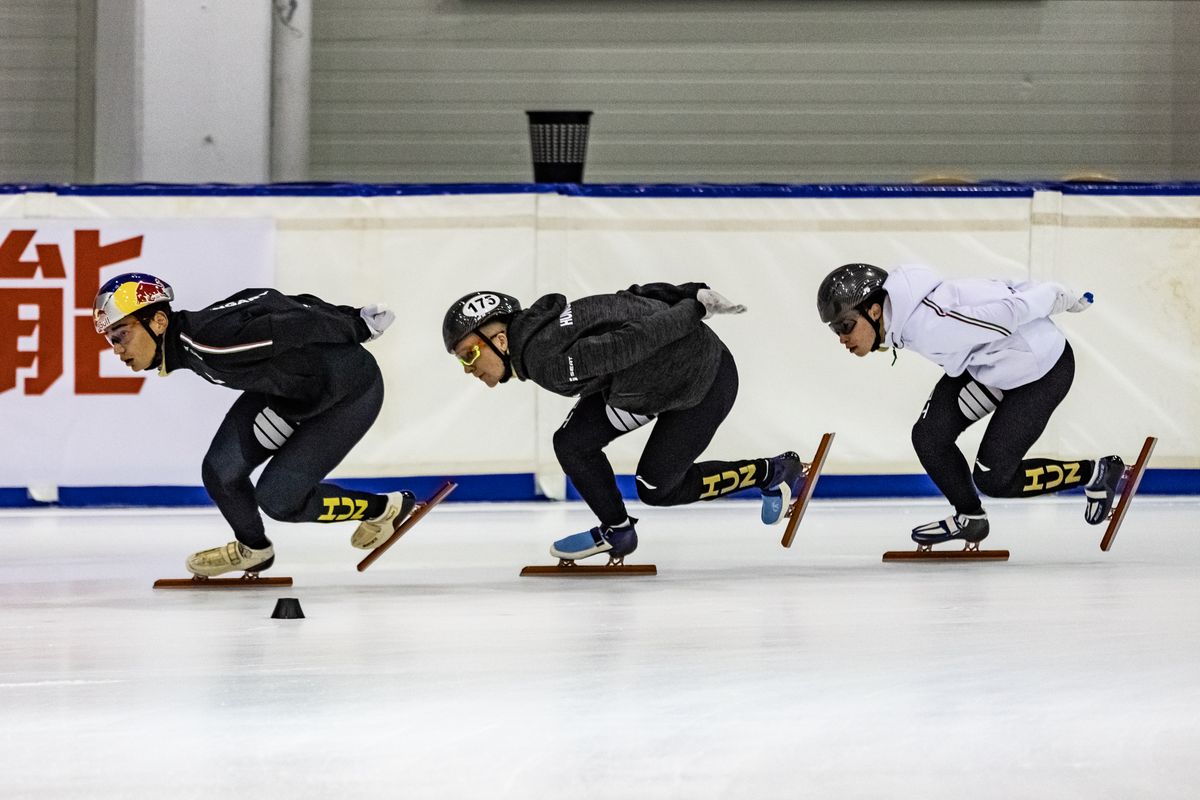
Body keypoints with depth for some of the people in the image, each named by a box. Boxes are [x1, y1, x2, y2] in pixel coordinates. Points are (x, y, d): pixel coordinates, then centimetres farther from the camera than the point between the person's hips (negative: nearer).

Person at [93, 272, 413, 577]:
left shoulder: (207, 339, -34)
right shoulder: (186, 345, -5)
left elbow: (297, 324, -29)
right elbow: (274, 304, 2)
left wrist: (358, 327, -15)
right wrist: (353, 317, 5)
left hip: (351, 392, -8)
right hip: (289, 387, 8)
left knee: (277, 498, -8)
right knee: (221, 472, -4)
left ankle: (382, 509, 15)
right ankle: (252, 549, 25)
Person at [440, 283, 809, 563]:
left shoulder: (548, 362, -30)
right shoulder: (537, 328, -2)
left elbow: (630, 342, -33)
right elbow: (632, 300, 0)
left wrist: (695, 309, -25)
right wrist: (692, 295, -1)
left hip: (705, 382, -9)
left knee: (656, 488, 3)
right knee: (573, 444, 0)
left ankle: (772, 473, 19)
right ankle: (616, 532, 20)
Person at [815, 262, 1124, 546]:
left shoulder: (928, 324, -36)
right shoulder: (902, 316, -6)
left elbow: (1006, 312, -30)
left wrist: (1059, 298, -14)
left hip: (1043, 369, -9)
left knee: (992, 478, -5)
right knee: (929, 437, -1)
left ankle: (1096, 474, 15)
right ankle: (969, 518, 23)